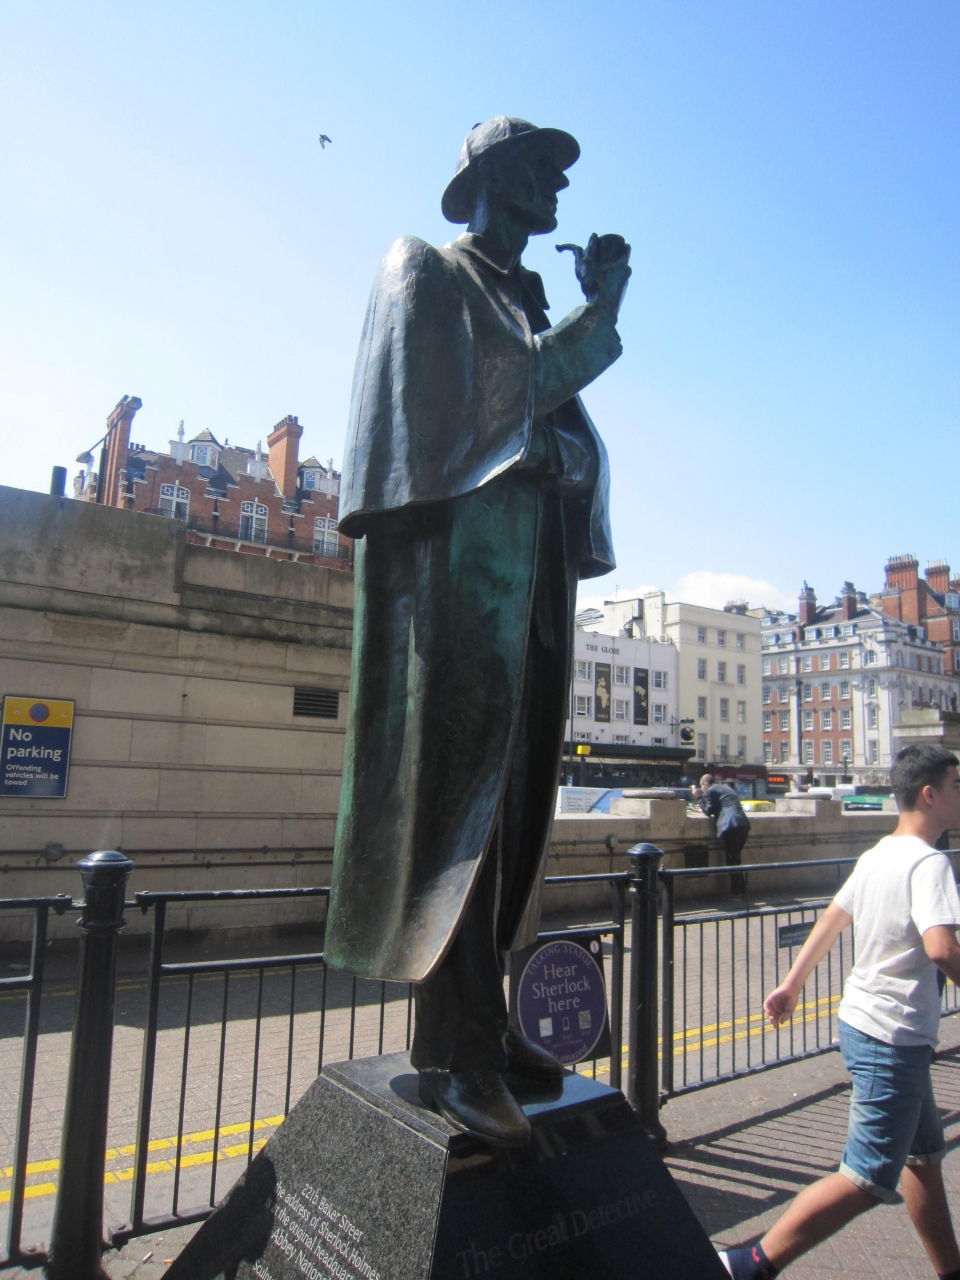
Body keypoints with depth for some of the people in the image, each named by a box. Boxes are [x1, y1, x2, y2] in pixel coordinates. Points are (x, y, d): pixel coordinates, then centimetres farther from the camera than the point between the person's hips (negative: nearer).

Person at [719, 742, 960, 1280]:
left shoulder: (877, 855, 10)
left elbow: (832, 919, 17)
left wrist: (793, 984, 24)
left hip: (862, 1021, 9)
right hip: (894, 1038, -9)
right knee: (869, 1179, -3)